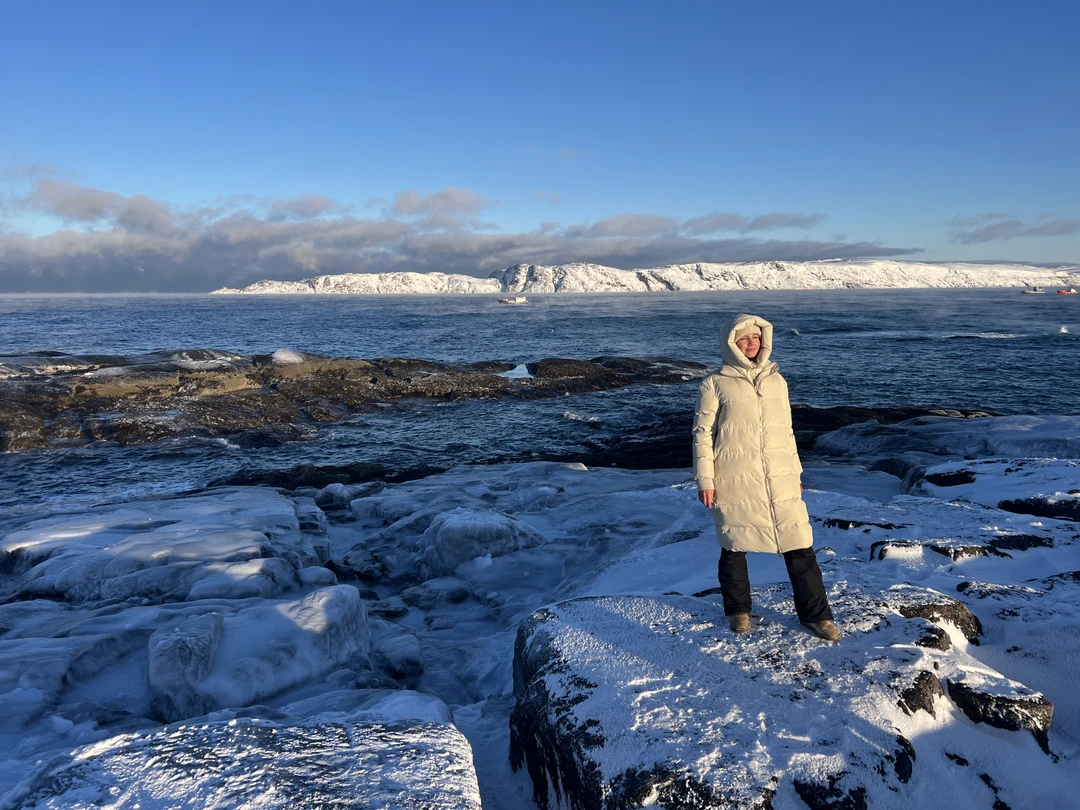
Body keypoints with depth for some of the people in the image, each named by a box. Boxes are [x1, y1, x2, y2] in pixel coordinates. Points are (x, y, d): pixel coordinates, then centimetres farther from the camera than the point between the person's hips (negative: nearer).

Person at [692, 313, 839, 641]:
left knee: (800, 545, 2)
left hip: (780, 479, 3)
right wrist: (705, 480, -7)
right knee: (735, 546, 9)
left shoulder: (776, 381, 11)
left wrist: (795, 473, 17)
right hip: (734, 481, -3)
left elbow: (786, 431, 18)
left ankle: (816, 614, 16)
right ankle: (738, 609, 30)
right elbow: (702, 433, -3)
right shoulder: (715, 384, -2)